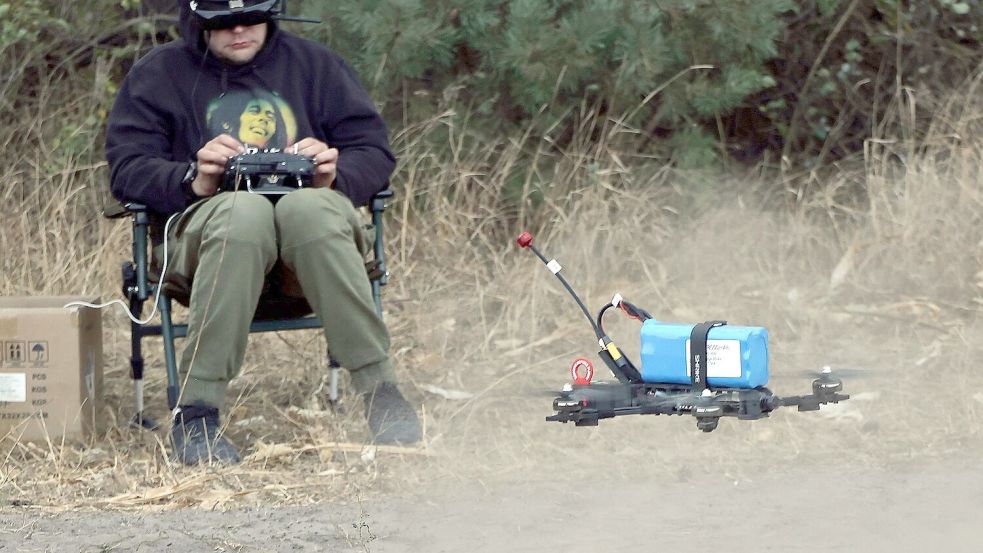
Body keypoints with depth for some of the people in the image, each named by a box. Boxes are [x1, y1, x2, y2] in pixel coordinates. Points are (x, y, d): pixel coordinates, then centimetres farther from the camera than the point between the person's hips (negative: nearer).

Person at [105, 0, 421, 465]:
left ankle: (380, 392, -35)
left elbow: (374, 152, 12)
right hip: (205, 224, -1)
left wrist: (334, 178, -12)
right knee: (244, 210, -39)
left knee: (309, 208, -37)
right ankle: (196, 411, -40)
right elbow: (127, 170, 2)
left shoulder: (313, 64, 19)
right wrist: (193, 182, -18)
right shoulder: (158, 74, 15)